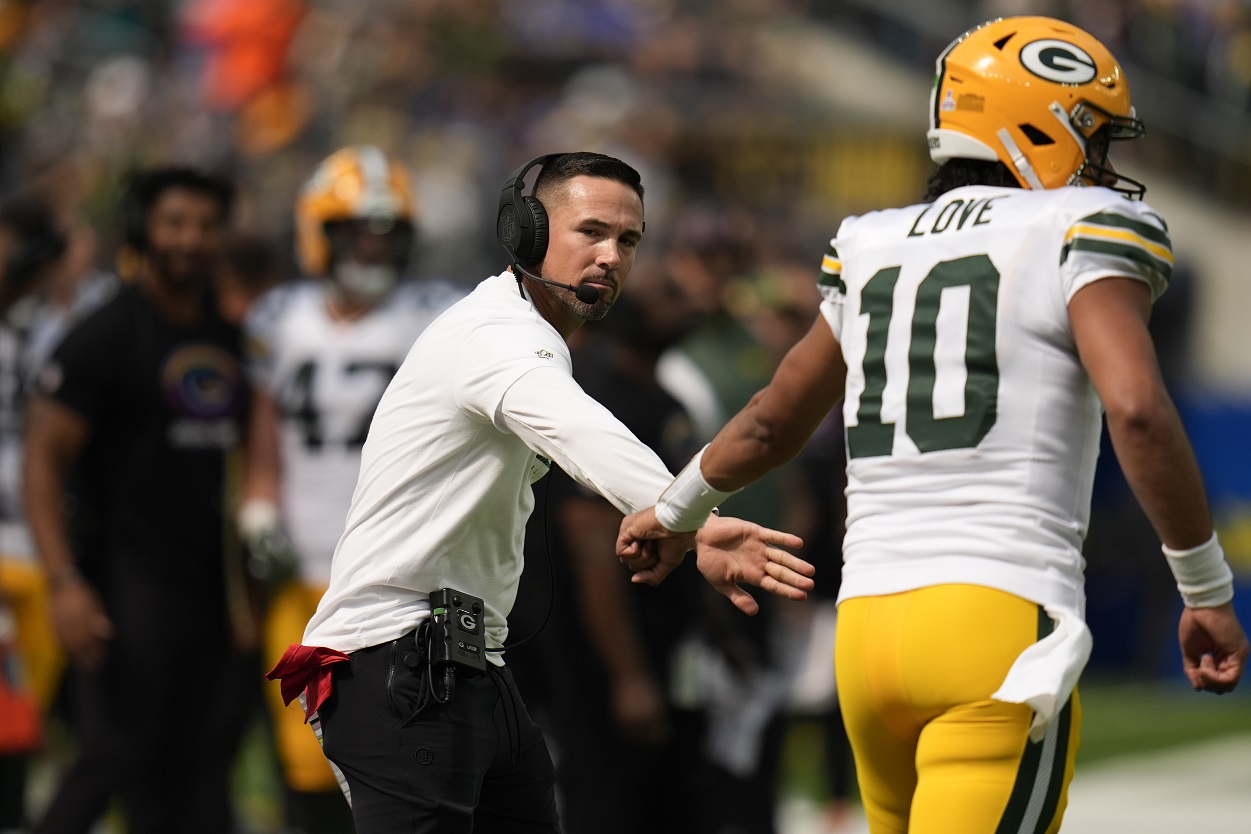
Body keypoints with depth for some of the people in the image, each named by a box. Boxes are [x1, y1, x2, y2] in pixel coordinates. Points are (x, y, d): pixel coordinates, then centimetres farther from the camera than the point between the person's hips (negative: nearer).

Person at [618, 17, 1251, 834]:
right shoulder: (1080, 238, 0)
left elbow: (772, 422, 30)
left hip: (869, 621, 7)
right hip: (1003, 615, -7)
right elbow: (1136, 408, -15)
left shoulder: (874, 254, 18)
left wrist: (676, 512, 50)